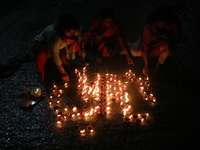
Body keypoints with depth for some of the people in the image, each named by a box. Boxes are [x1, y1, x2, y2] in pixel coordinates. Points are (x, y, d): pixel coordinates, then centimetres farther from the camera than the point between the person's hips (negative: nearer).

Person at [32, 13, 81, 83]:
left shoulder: (70, 30, -23)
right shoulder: (53, 36, -42)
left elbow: (77, 35, 2)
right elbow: (54, 56, -36)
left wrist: (74, 43, -21)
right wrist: (63, 72, -31)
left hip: (60, 45, 6)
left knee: (77, 46, -12)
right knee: (40, 54, -40)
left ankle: (63, 58, 15)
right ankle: (41, 73, -10)